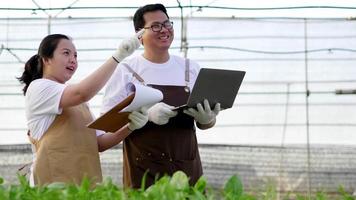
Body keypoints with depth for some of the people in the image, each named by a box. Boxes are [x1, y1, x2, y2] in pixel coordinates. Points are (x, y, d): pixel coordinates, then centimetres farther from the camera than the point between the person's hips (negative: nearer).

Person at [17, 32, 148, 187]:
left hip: (86, 181, 7)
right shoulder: (38, 87, -3)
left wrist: (129, 128, -4)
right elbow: (83, 93, -20)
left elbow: (99, 143, 14)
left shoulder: (77, 101, 22)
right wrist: (117, 57, -19)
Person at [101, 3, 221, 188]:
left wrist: (207, 119, -8)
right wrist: (147, 114, -20)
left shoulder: (191, 68, 10)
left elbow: (204, 124, 15)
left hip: (187, 167, 3)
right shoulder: (126, 70, 0)